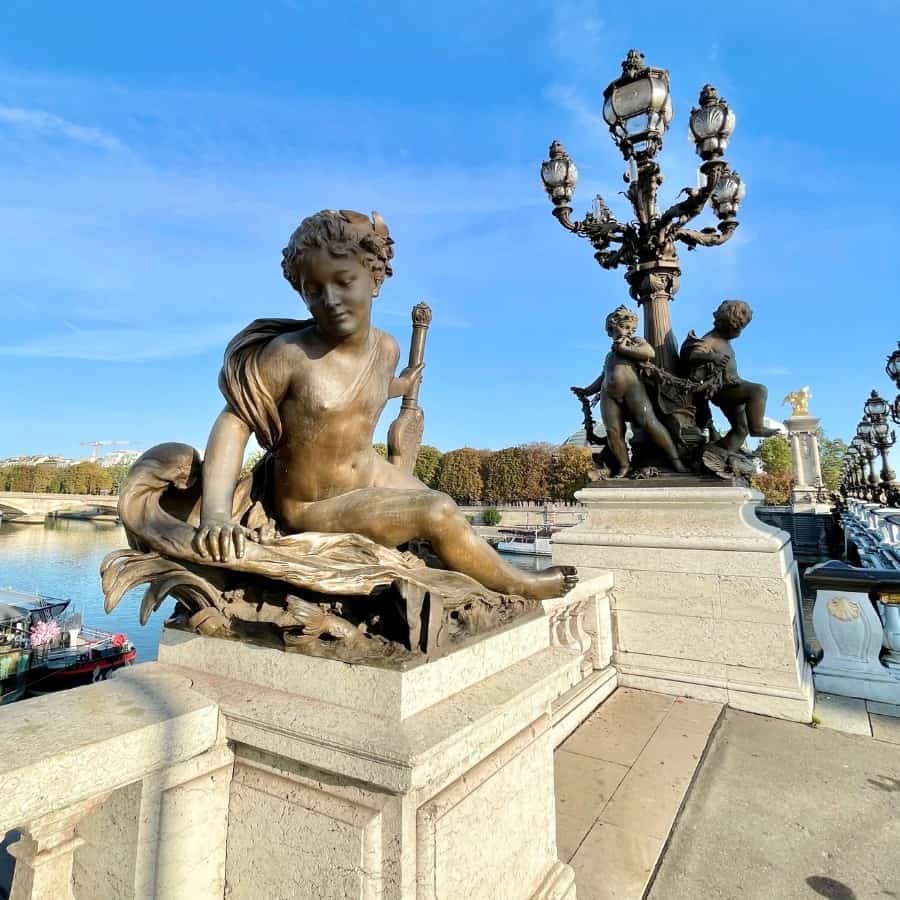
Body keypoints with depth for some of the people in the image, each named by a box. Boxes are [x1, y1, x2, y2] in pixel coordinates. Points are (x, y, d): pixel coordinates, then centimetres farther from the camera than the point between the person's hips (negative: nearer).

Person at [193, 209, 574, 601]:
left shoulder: (387, 348, -6)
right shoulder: (288, 354, -25)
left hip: (370, 476, 7)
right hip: (312, 507, -7)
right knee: (439, 514, -17)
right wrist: (216, 514, -33)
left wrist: (400, 385, 39)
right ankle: (516, 584, 7)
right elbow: (234, 421, -20)